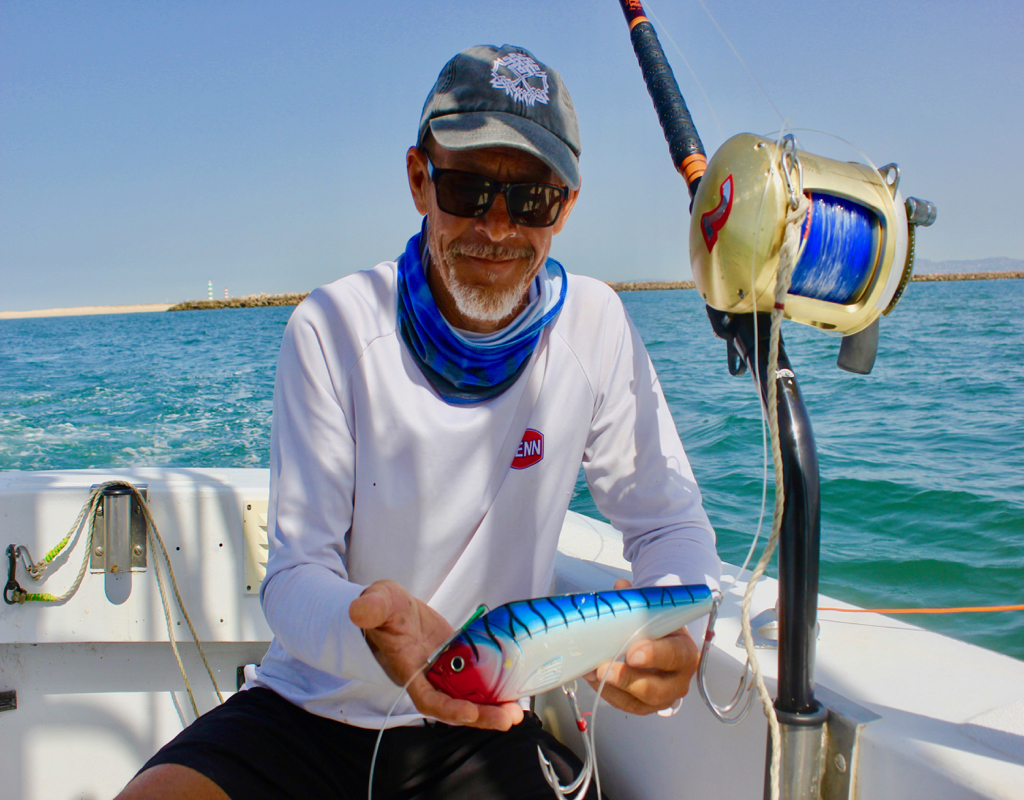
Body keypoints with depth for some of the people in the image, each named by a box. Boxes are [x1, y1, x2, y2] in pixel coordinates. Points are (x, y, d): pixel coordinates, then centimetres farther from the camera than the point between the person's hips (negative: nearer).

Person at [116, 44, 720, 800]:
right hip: (315, 710, -2)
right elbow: (296, 573, -14)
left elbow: (668, 520, -2)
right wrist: (372, 626, -38)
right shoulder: (334, 328, -14)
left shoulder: (594, 326, -8)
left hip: (486, 724, 3)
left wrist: (678, 624, -25)